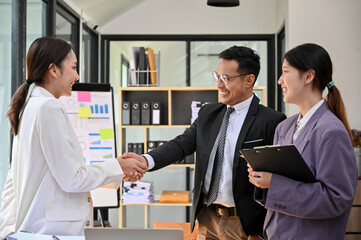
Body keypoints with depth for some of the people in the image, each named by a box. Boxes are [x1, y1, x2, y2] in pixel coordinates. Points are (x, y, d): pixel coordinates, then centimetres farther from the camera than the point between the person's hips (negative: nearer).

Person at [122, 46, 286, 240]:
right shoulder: (208, 113, 8)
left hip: (245, 224, -5)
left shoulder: (271, 122, -10)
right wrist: (146, 160, -21)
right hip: (207, 219, 5)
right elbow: (182, 144, -2)